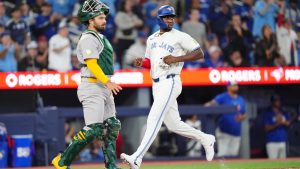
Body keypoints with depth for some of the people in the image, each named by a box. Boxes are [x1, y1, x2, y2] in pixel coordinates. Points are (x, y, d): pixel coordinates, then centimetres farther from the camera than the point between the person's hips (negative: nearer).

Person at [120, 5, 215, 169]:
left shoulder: (180, 37, -4)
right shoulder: (152, 39, 17)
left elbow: (200, 53, -6)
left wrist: (176, 59, -15)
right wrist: (141, 61, 1)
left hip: (170, 83, -8)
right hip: (156, 85, 8)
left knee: (153, 120, -17)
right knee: (173, 124, 13)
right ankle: (205, 139, 33)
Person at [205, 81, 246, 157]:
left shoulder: (241, 99, 14)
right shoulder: (223, 97, -4)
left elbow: (244, 115, 20)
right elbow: (214, 102, -21)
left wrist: (241, 118, -3)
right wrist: (208, 104, -44)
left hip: (236, 133, 6)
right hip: (224, 132, -6)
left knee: (233, 155, 9)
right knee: (223, 154, -14)